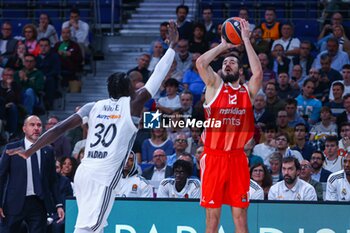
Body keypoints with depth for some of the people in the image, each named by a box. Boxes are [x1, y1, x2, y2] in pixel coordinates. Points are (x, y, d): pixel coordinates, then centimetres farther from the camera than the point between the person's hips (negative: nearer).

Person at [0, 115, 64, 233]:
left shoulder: (48, 151, 10)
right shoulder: (11, 148, 3)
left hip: (39, 204, 2)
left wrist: (59, 204, 6)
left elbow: (53, 180, 13)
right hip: (15, 203, -2)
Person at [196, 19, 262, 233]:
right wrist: (223, 46, 1)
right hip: (214, 157, -1)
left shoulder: (248, 91, 10)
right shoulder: (215, 86, 7)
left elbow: (258, 73, -9)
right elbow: (201, 62, -9)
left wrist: (246, 41, -6)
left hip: (238, 159, 1)